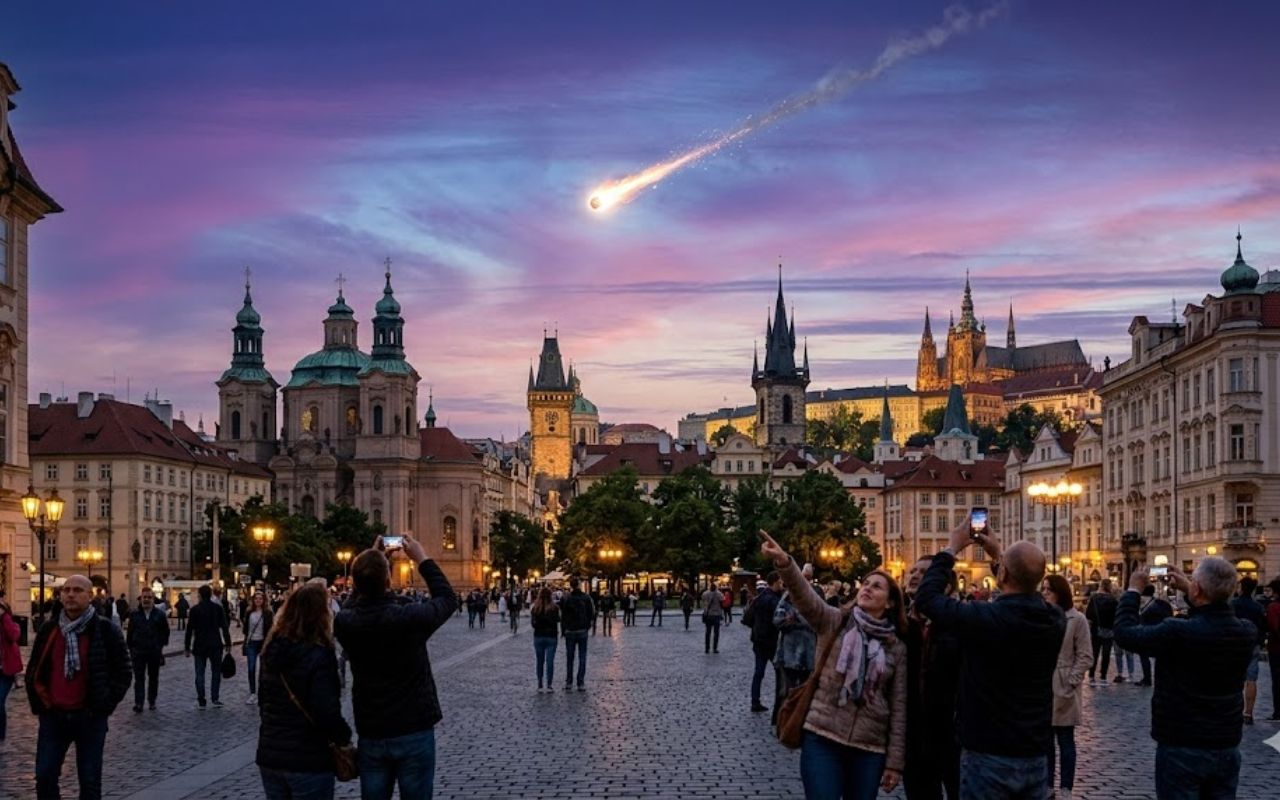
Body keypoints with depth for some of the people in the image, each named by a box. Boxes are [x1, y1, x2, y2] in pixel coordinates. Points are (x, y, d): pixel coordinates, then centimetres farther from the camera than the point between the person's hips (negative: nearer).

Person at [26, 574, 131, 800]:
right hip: (53, 715, 3)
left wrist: (104, 705, -6)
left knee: (90, 781, 4)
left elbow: (122, 673, -1)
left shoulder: (106, 631, -5)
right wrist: (39, 703, 5)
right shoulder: (48, 629, 6)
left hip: (90, 718, -3)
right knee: (45, 777, 2)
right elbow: (34, 671, 16)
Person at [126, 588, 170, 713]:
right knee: (139, 678, -5)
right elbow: (130, 633, 5)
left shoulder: (159, 614, 1)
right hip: (138, 651, -1)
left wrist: (162, 645, -1)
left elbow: (165, 631, 7)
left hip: (155, 651, 1)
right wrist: (130, 647, 2)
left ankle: (152, 701, 24)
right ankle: (138, 703, -9)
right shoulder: (134, 614, 2)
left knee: (153, 678, 11)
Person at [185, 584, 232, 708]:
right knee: (216, 671, 10)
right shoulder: (218, 608, -2)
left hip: (200, 646, -1)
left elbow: (190, 629, -4)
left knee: (200, 673, 5)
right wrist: (228, 643, 4)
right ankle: (215, 699, 4)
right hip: (215, 645, 1)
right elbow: (224, 627, -3)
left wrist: (187, 647, 2)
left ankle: (201, 701, 4)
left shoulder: (195, 610, -5)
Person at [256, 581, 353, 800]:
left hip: (269, 755, 7)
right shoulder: (318, 655, -18)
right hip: (309, 760, -6)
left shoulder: (273, 649, 4)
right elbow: (326, 711, -22)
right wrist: (344, 737, -5)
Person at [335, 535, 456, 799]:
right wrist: (421, 558, 9)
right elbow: (448, 599, 2)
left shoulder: (345, 622, -8)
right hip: (414, 732, -3)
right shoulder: (409, 616, -18)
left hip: (370, 735, 4)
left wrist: (369, 563, 15)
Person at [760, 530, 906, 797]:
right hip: (822, 739, -2)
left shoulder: (897, 648, 6)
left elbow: (899, 707, 6)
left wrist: (895, 761, 3)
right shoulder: (835, 622, 3)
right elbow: (805, 595, -16)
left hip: (869, 747, 2)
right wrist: (783, 562, -36)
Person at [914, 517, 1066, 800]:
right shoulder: (1055, 620, -4)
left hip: (989, 756, -5)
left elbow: (926, 597, -6)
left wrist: (951, 549, 5)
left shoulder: (986, 618, -20)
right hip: (1036, 756, 5)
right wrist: (997, 553, 22)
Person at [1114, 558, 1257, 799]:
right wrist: (1189, 594, 21)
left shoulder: (1178, 634, -23)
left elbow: (1124, 632, -9)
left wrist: (1133, 590, 4)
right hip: (1227, 749, 5)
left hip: (1181, 749, -5)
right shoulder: (1248, 633, -6)